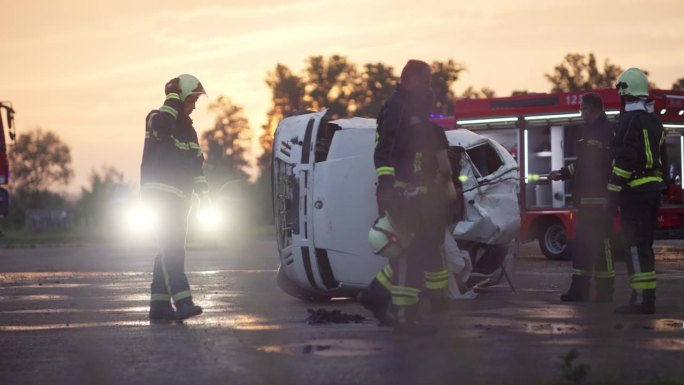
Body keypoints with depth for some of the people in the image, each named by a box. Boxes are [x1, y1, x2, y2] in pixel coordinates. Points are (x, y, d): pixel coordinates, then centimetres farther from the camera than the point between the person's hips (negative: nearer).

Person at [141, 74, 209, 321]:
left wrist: (203, 193, 13)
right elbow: (161, 124, -34)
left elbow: (197, 162, 20)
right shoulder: (157, 119, -8)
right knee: (172, 248, -17)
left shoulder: (187, 128, 16)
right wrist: (174, 99, -21)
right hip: (161, 194, -9)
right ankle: (182, 301, -26)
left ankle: (159, 304, 13)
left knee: (170, 250, 9)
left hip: (179, 197, 9)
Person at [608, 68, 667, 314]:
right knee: (645, 244, 14)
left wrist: (614, 191, -18)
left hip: (635, 191, -9)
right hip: (654, 188, 9)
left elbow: (623, 160, -20)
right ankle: (647, 295, 15)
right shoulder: (654, 121, 16)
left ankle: (642, 299, -15)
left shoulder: (630, 120, -13)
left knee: (635, 245, -10)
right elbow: (662, 159, 21)